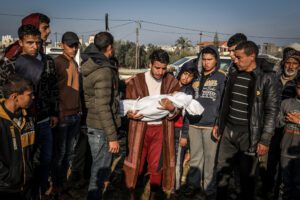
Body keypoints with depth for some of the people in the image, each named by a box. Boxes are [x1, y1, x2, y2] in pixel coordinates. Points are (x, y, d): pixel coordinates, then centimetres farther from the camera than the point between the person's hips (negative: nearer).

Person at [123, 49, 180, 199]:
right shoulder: (136, 81, -4)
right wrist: (131, 114, -21)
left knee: (156, 165, 11)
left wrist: (171, 108, -25)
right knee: (135, 163, 7)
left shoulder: (172, 82, 0)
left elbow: (177, 111, -2)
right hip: (139, 127, -1)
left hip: (161, 129, 1)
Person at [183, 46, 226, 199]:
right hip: (194, 124, 4)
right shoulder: (197, 76, 12)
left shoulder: (221, 77, -1)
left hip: (211, 125, -4)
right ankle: (193, 183, 26)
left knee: (210, 157, 4)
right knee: (195, 156, 13)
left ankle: (209, 187, 18)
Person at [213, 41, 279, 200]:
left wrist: (265, 140, -13)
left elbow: (272, 110, -10)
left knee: (246, 175, 6)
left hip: (249, 134, -5)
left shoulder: (266, 78, -9)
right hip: (228, 130, 5)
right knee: (222, 170, 14)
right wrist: (218, 124, 17)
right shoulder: (233, 74, 7)